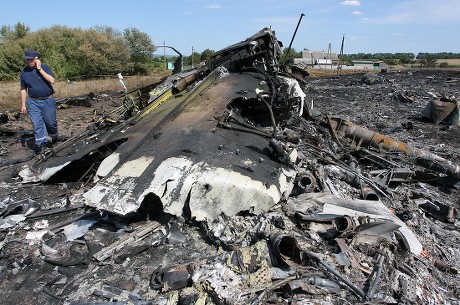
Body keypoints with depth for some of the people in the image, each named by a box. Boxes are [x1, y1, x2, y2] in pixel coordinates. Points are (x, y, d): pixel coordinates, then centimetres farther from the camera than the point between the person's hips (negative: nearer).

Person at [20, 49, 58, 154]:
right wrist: (23, 105, 6)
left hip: (48, 100, -2)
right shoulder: (24, 71, 4)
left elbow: (52, 80, -19)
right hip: (33, 102, 2)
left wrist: (39, 69, -19)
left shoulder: (44, 67, -3)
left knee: (50, 122, 7)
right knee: (37, 124, -1)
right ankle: (41, 142, 7)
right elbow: (23, 89, 8)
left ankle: (54, 137, 32)